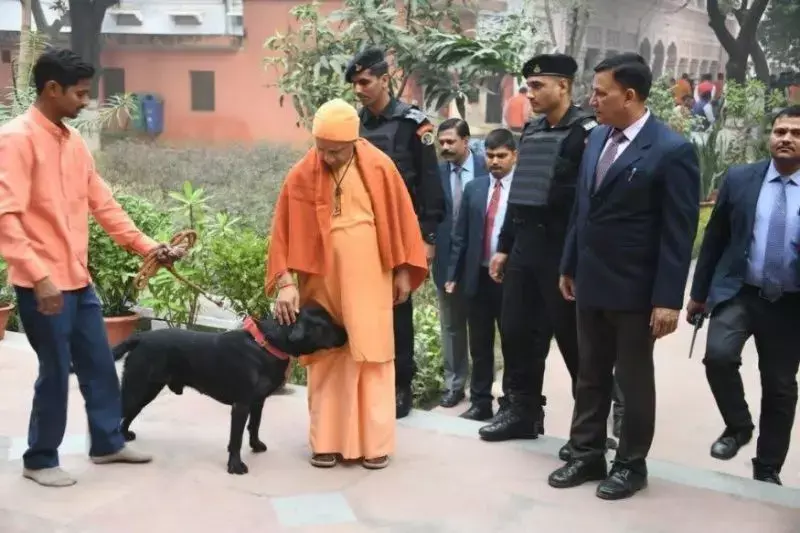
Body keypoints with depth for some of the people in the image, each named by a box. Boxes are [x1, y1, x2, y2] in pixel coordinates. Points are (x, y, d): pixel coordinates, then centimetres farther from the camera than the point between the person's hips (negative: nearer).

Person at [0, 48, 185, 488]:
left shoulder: (74, 141, 11)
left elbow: (103, 205, 15)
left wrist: (147, 246, 8)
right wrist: (40, 277, -26)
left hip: (78, 280, 8)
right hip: (43, 284, -8)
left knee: (99, 365, 15)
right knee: (56, 371, 2)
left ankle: (107, 443, 31)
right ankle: (39, 460, 20)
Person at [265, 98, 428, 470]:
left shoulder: (380, 168, -5)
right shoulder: (301, 176, -5)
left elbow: (399, 219, 2)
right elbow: (284, 231, -5)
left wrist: (403, 270, 2)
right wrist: (285, 282, -13)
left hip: (368, 280, 0)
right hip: (322, 281, 1)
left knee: (371, 357, 2)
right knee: (325, 360, 5)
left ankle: (375, 441, 9)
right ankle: (327, 441, 14)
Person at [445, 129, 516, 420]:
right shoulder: (474, 188, 9)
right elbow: (460, 235, 10)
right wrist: (453, 274, 6)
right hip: (478, 276, 4)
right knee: (479, 345, 11)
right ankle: (480, 401, 22)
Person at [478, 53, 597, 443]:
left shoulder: (586, 132, -10)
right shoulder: (531, 132, 13)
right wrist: (504, 247, 15)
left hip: (564, 250, -7)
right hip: (525, 246, 7)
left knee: (572, 337, 2)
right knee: (517, 330, 10)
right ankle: (521, 411, 24)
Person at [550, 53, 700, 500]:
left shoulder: (672, 150, -15)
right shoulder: (597, 139, 6)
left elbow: (679, 233, -16)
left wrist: (668, 299, -18)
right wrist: (570, 266, 14)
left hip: (634, 290, -6)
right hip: (591, 283, 6)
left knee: (633, 379, 9)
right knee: (590, 375, 15)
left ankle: (631, 465, 24)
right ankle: (587, 455, 29)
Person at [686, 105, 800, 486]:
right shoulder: (740, 179, 0)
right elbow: (714, 238, 6)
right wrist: (699, 292, 6)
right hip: (739, 293, 0)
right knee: (718, 356, -23)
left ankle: (767, 469, 25)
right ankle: (737, 427, 5)